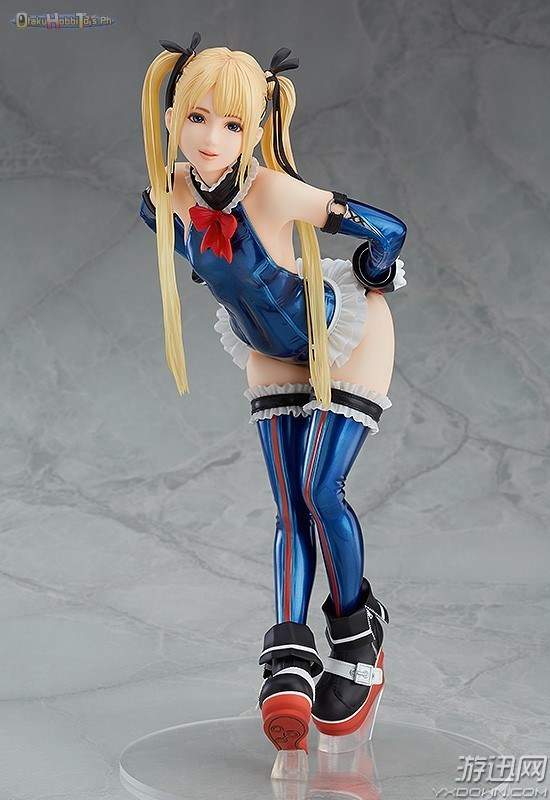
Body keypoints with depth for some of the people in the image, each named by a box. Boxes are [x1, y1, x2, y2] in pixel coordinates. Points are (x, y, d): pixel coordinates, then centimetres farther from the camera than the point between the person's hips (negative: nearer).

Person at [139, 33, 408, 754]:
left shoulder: (275, 192, -36)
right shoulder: (167, 195, -19)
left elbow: (388, 231, -27)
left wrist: (365, 285, -10)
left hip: (348, 340, -5)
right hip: (272, 355, 5)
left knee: (319, 490, -11)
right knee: (291, 508, 1)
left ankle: (357, 635, 11)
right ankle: (289, 661, 0)